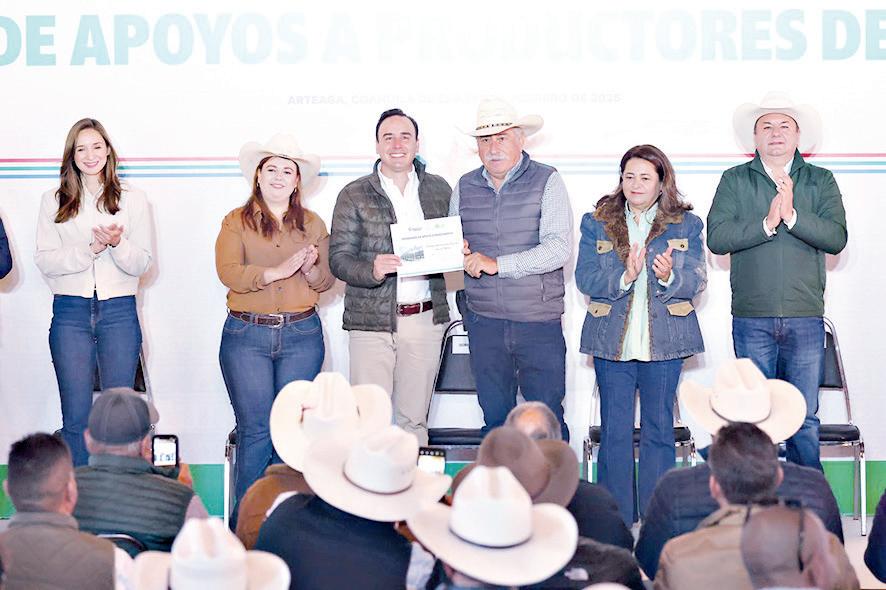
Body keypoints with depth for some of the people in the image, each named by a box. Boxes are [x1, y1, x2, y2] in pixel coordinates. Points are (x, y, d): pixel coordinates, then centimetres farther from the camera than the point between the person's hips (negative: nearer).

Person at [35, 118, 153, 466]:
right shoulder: (53, 201, 9)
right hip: (70, 311, 0)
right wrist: (90, 249, -13)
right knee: (75, 417, 2)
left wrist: (117, 243, -17)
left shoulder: (132, 199, 8)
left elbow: (141, 263, 3)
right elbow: (44, 260, 0)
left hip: (119, 310, 0)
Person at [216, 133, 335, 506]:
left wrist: (311, 269, -11)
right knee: (256, 431, -4)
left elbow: (327, 281, 11)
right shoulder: (236, 222, 4)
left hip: (302, 336, 2)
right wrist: (278, 271, -21)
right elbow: (229, 273, -11)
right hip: (247, 337, -2)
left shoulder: (313, 224, 13)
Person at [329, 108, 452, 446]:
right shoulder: (354, 195, 2)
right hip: (371, 319, -2)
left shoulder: (439, 189, 10)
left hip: (425, 319, 3)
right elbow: (338, 258, -2)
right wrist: (372, 271, -21)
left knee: (414, 420, 10)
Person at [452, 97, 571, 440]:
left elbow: (559, 248, -14)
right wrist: (457, 253, -9)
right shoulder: (465, 187, 10)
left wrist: (497, 264, -18)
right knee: (494, 421, 11)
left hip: (539, 321, -4)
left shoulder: (547, 182, -3)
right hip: (484, 322, 4)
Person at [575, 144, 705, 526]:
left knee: (659, 430, 5)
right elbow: (585, 279, -4)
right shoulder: (596, 223, 6)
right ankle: (616, 519, 12)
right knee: (614, 431, 2)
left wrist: (669, 276, -22)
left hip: (664, 342, 0)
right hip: (612, 341, 0)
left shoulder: (686, 225, 7)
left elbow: (696, 280, -1)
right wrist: (624, 276, -21)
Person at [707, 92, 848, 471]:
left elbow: (836, 238, -4)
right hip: (751, 318, 0)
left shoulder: (821, 181, 9)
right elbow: (716, 237, -5)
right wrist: (767, 223, -14)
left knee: (804, 418, 2)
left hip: (805, 316, 0)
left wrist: (792, 215, -15)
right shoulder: (734, 181, 8)